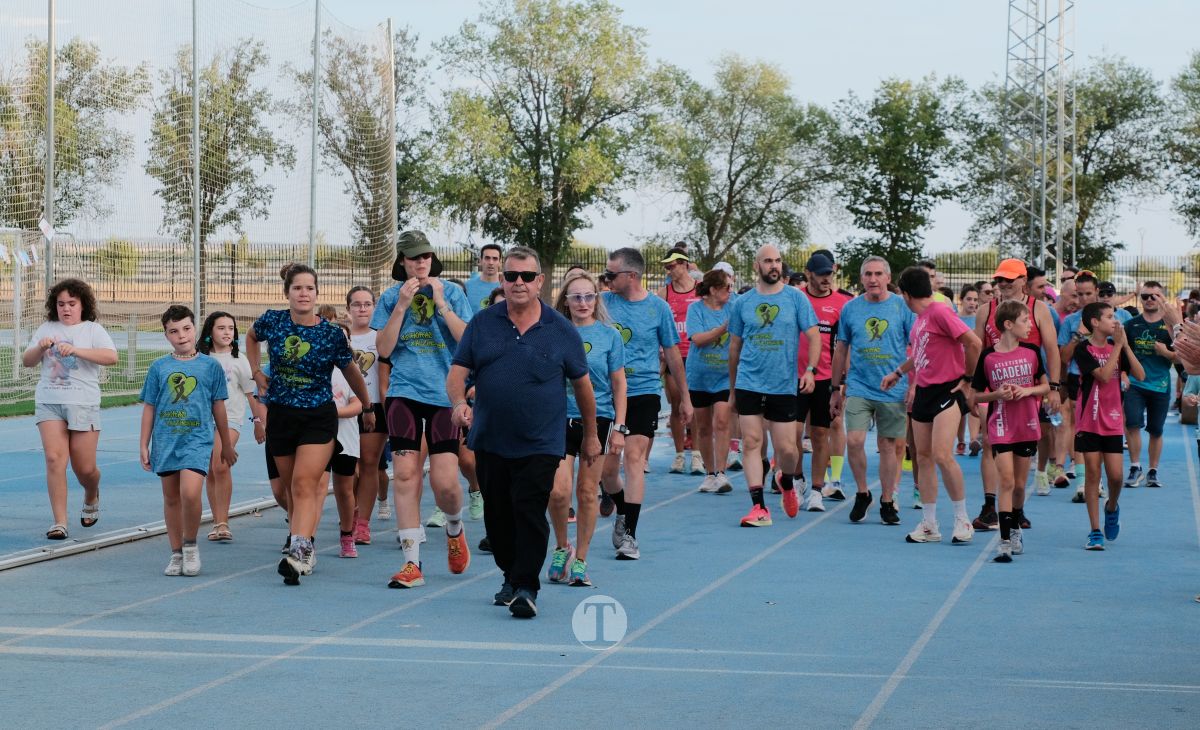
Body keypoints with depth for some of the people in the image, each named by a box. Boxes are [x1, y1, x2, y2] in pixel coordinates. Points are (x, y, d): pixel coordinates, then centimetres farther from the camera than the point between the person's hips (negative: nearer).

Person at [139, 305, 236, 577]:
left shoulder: (210, 366, 2)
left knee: (190, 493, -19)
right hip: (165, 441, 3)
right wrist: (144, 445, 7)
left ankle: (191, 545, 3)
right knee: (171, 498, 9)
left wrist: (227, 445, 14)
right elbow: (149, 407, 9)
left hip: (197, 439, -3)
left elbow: (218, 407, 9)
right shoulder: (158, 367, 5)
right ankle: (177, 554, 21)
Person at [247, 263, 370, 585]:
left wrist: (367, 407, 17)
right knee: (290, 487, 12)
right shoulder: (272, 321, -3)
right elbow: (251, 336, 23)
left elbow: (351, 372, 7)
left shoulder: (332, 334, -9)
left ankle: (299, 552, -25)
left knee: (305, 484, -17)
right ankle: (302, 545, 26)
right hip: (280, 414, 4)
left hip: (319, 417, -3)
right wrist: (256, 372, 13)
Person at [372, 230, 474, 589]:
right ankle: (412, 562, -3)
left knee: (444, 482, -7)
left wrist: (441, 304, -12)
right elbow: (383, 348, 0)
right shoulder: (391, 296, 8)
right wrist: (402, 306, -8)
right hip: (404, 393, 1)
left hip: (444, 394, -1)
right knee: (405, 475, -7)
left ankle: (455, 529, 28)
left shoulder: (451, 293, 5)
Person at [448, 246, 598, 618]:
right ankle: (511, 576, 29)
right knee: (497, 515, 11)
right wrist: (459, 402, -21)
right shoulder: (482, 323, 3)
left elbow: (582, 383, 8)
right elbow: (457, 372, 1)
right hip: (490, 441, 3)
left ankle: (526, 587, -4)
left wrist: (590, 435, 13)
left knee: (529, 513, -11)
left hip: (540, 444, -3)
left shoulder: (561, 330, -1)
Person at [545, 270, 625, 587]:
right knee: (558, 491, -11)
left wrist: (619, 428, 0)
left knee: (587, 492, 5)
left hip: (597, 420, 0)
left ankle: (579, 560, 16)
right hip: (560, 419, 0)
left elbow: (619, 384, 5)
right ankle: (561, 547, 14)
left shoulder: (609, 335, 2)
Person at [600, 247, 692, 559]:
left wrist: (685, 398, 12)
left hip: (643, 394, -2)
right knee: (606, 468, 3)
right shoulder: (603, 302, 4)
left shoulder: (657, 308, 0)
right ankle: (622, 512, 31)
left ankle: (629, 534, -11)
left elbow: (672, 354, 9)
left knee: (634, 458, -13)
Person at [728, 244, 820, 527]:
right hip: (748, 384, 2)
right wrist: (732, 389, 16)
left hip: (784, 385, -1)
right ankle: (759, 508, -4)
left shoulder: (796, 299, 1)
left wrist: (810, 370, -16)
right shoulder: (742, 303, 7)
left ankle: (787, 483, 33)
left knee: (786, 448, 0)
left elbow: (813, 336, 0)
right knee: (751, 443, -5)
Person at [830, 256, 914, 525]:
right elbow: (841, 350, 12)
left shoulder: (902, 307, -1)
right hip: (858, 388, 1)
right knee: (854, 440, -12)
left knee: (889, 446, 5)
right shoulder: (850, 308, 5)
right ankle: (862, 493, 9)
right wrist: (835, 389, 12)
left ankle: (887, 501, 18)